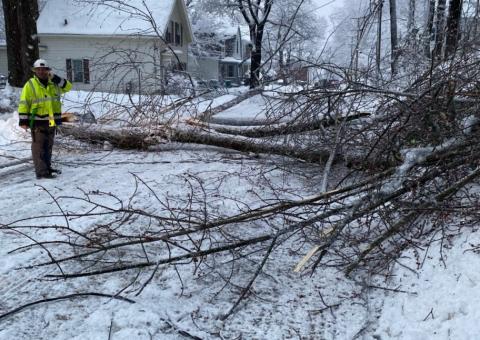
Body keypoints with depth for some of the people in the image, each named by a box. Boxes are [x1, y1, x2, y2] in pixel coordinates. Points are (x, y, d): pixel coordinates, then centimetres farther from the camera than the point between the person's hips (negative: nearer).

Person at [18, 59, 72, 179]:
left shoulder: (54, 84, 10)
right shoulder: (30, 85, -6)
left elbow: (68, 87, 7)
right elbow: (24, 103, -7)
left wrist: (56, 78, -6)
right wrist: (23, 120, -12)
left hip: (51, 121, 6)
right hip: (38, 122, -6)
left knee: (48, 146, 16)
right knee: (39, 147, -5)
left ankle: (47, 167, 28)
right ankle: (41, 172, -5)